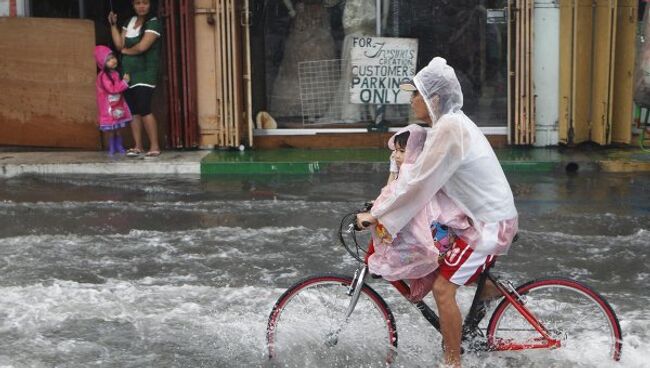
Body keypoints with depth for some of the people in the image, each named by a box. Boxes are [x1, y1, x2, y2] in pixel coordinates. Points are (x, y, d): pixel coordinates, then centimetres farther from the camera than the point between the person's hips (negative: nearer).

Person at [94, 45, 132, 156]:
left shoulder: (115, 73, 8)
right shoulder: (103, 76, -18)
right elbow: (112, 89, -25)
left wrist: (124, 80, 6)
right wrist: (124, 82, -24)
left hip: (118, 104, 7)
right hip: (109, 106, -7)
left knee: (118, 127, 13)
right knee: (111, 129, 0)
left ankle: (119, 146, 24)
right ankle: (112, 148, 12)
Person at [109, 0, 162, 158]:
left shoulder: (153, 23, -7)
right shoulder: (129, 22, 14)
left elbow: (142, 47, -17)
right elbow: (119, 44, 5)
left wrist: (126, 51, 0)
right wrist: (113, 24, 0)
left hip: (145, 73, -7)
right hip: (128, 73, 7)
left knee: (144, 109, -13)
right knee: (133, 111, 6)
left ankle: (155, 146, -6)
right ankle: (138, 146, 12)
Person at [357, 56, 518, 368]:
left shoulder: (449, 127, -22)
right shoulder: (450, 122, 10)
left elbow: (418, 182, -24)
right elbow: (422, 176, 13)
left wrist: (376, 214, -16)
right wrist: (384, 207, 8)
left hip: (490, 224, -10)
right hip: (489, 215, 10)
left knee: (443, 287, -9)